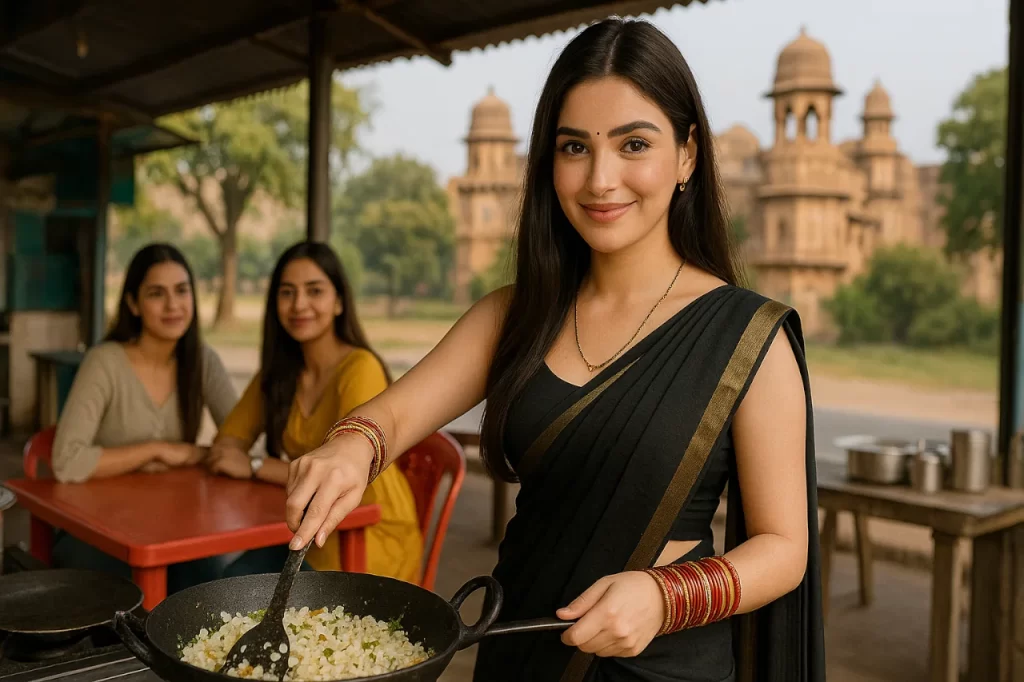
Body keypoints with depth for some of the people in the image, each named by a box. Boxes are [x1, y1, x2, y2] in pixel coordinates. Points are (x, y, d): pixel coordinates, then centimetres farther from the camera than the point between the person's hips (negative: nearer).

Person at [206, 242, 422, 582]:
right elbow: (229, 440, 10)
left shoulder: (360, 368, -19)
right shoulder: (279, 371, 3)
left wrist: (254, 467, -17)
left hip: (375, 536, -6)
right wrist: (228, 456, -14)